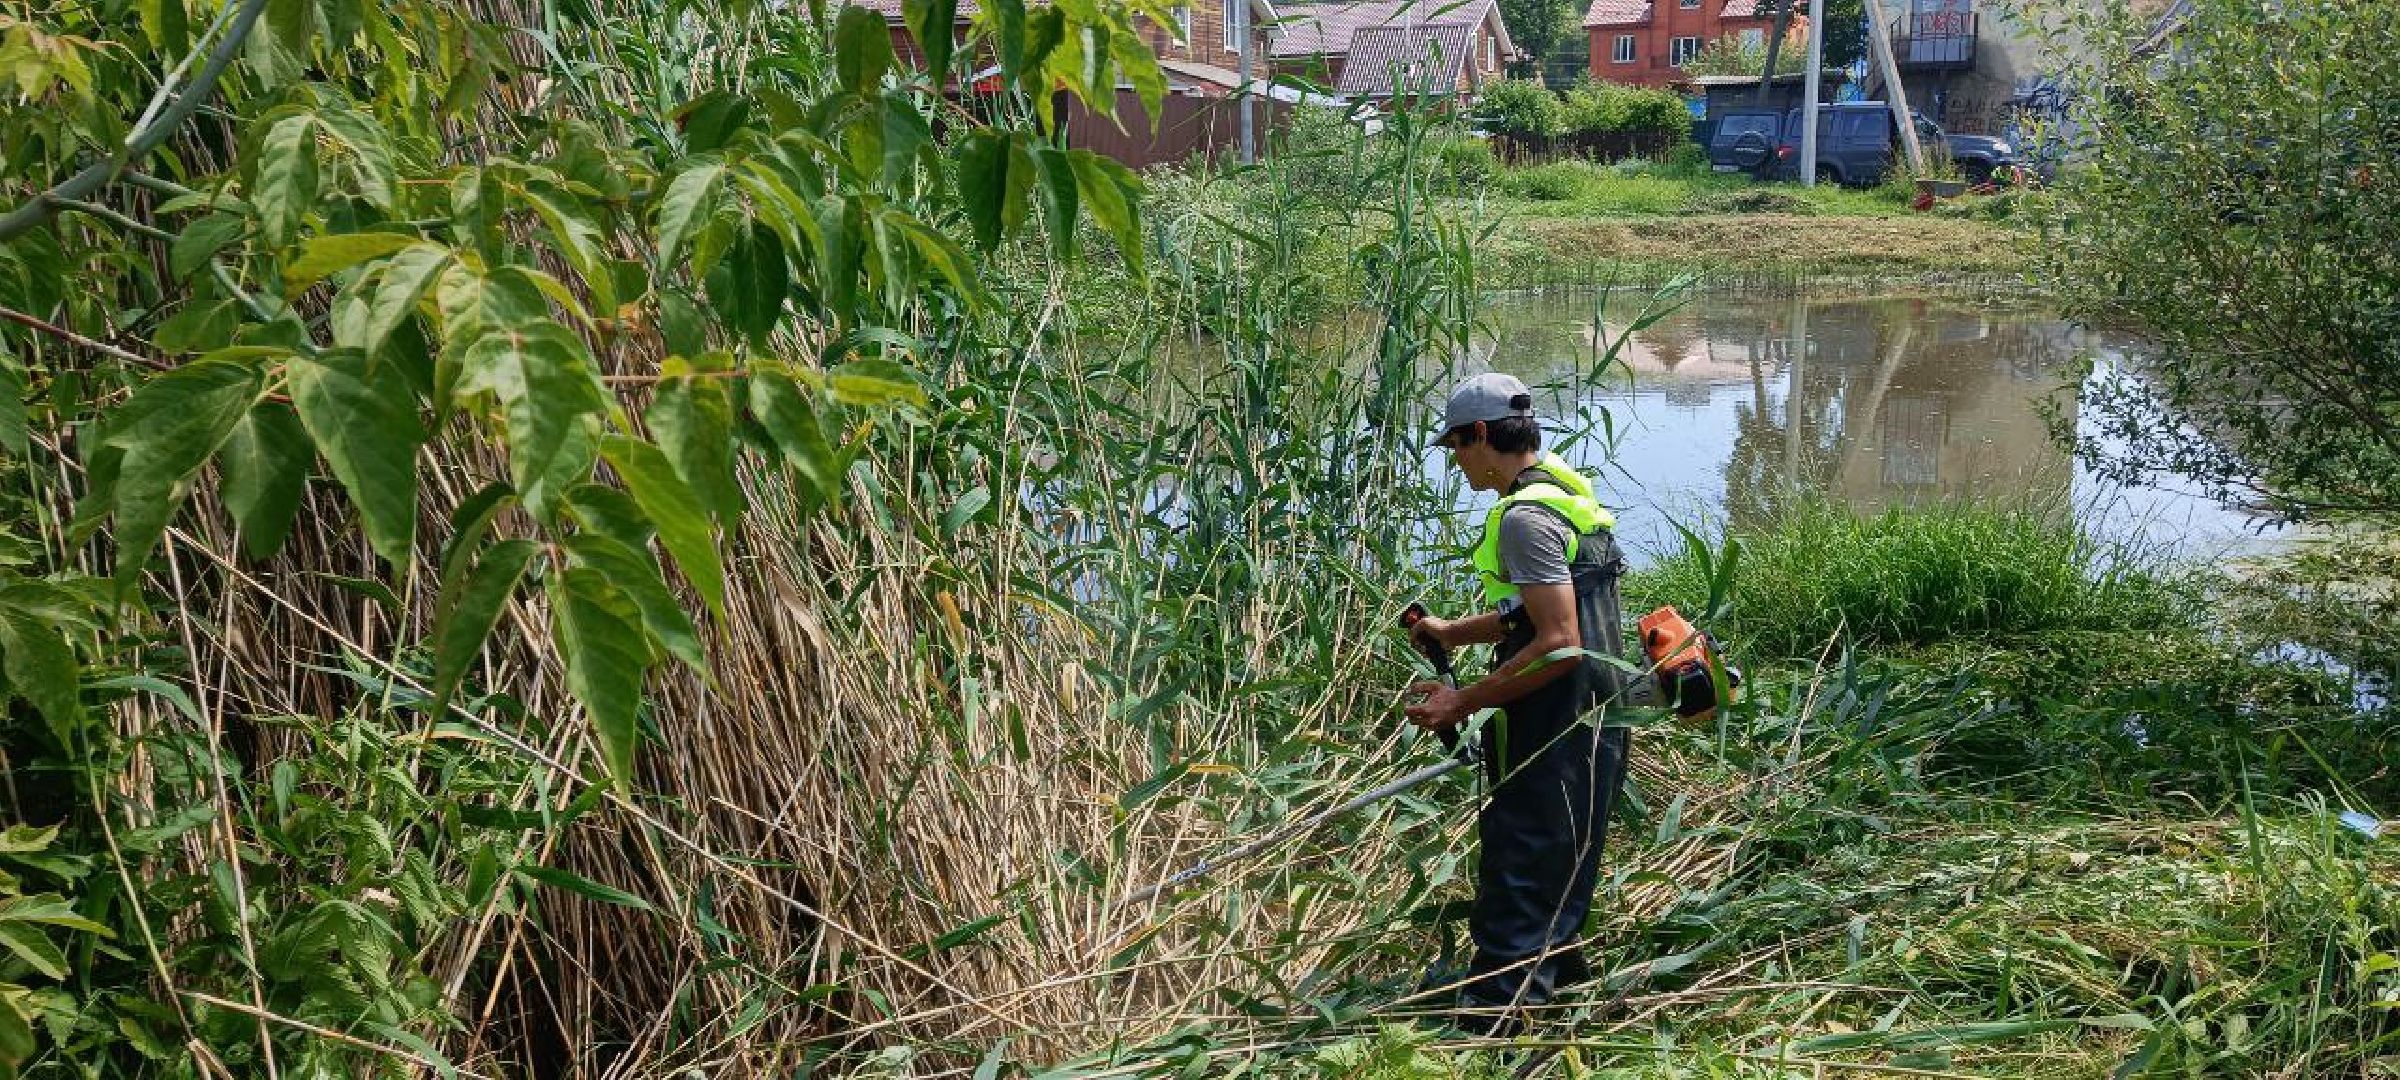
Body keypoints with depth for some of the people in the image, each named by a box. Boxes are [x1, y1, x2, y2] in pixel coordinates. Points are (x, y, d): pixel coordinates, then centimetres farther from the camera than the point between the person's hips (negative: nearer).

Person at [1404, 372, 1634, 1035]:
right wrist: (1452, 632, 17)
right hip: (1588, 727, 10)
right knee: (1557, 871, 24)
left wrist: (1463, 703, -21)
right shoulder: (1562, 493, 12)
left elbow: (1559, 643, -26)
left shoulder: (1524, 516, -20)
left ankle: (1490, 1025, 0)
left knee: (1515, 886, -4)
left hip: (1552, 740, -10)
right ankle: (1558, 973, 39)